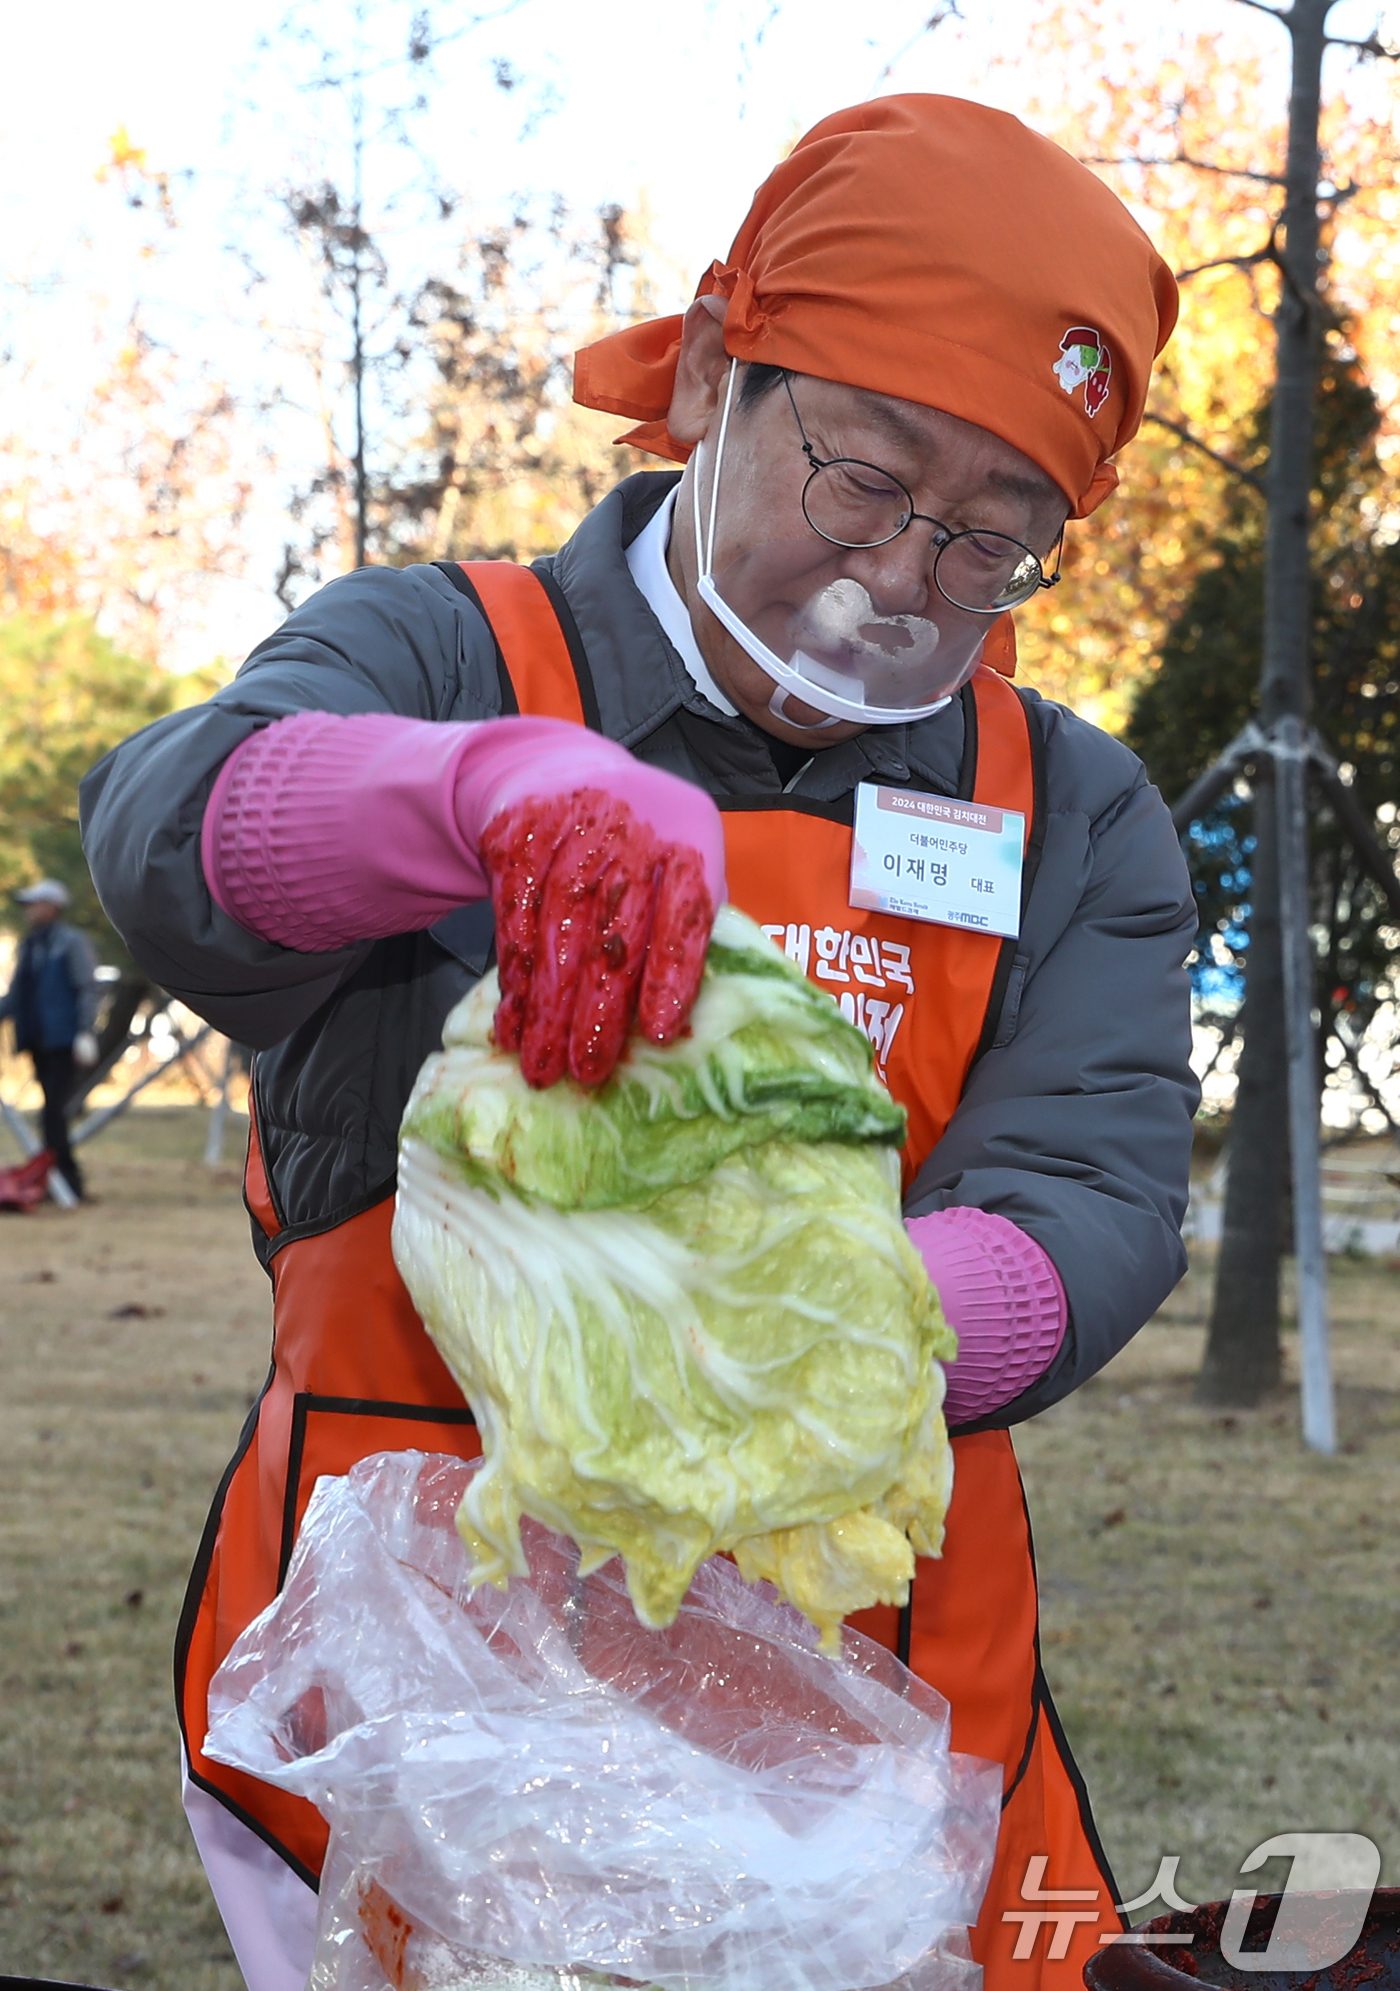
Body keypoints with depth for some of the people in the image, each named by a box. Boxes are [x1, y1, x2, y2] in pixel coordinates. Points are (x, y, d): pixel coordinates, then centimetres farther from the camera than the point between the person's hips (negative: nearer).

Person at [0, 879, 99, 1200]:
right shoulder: (29, 945, 18)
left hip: (62, 1040, -7)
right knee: (53, 1109, 7)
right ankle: (69, 1178, 11)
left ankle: (63, 1180, -14)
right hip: (37, 1040, 7)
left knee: (54, 1107, -14)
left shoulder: (72, 942, -3)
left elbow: (87, 990, -8)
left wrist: (85, 1033, -16)